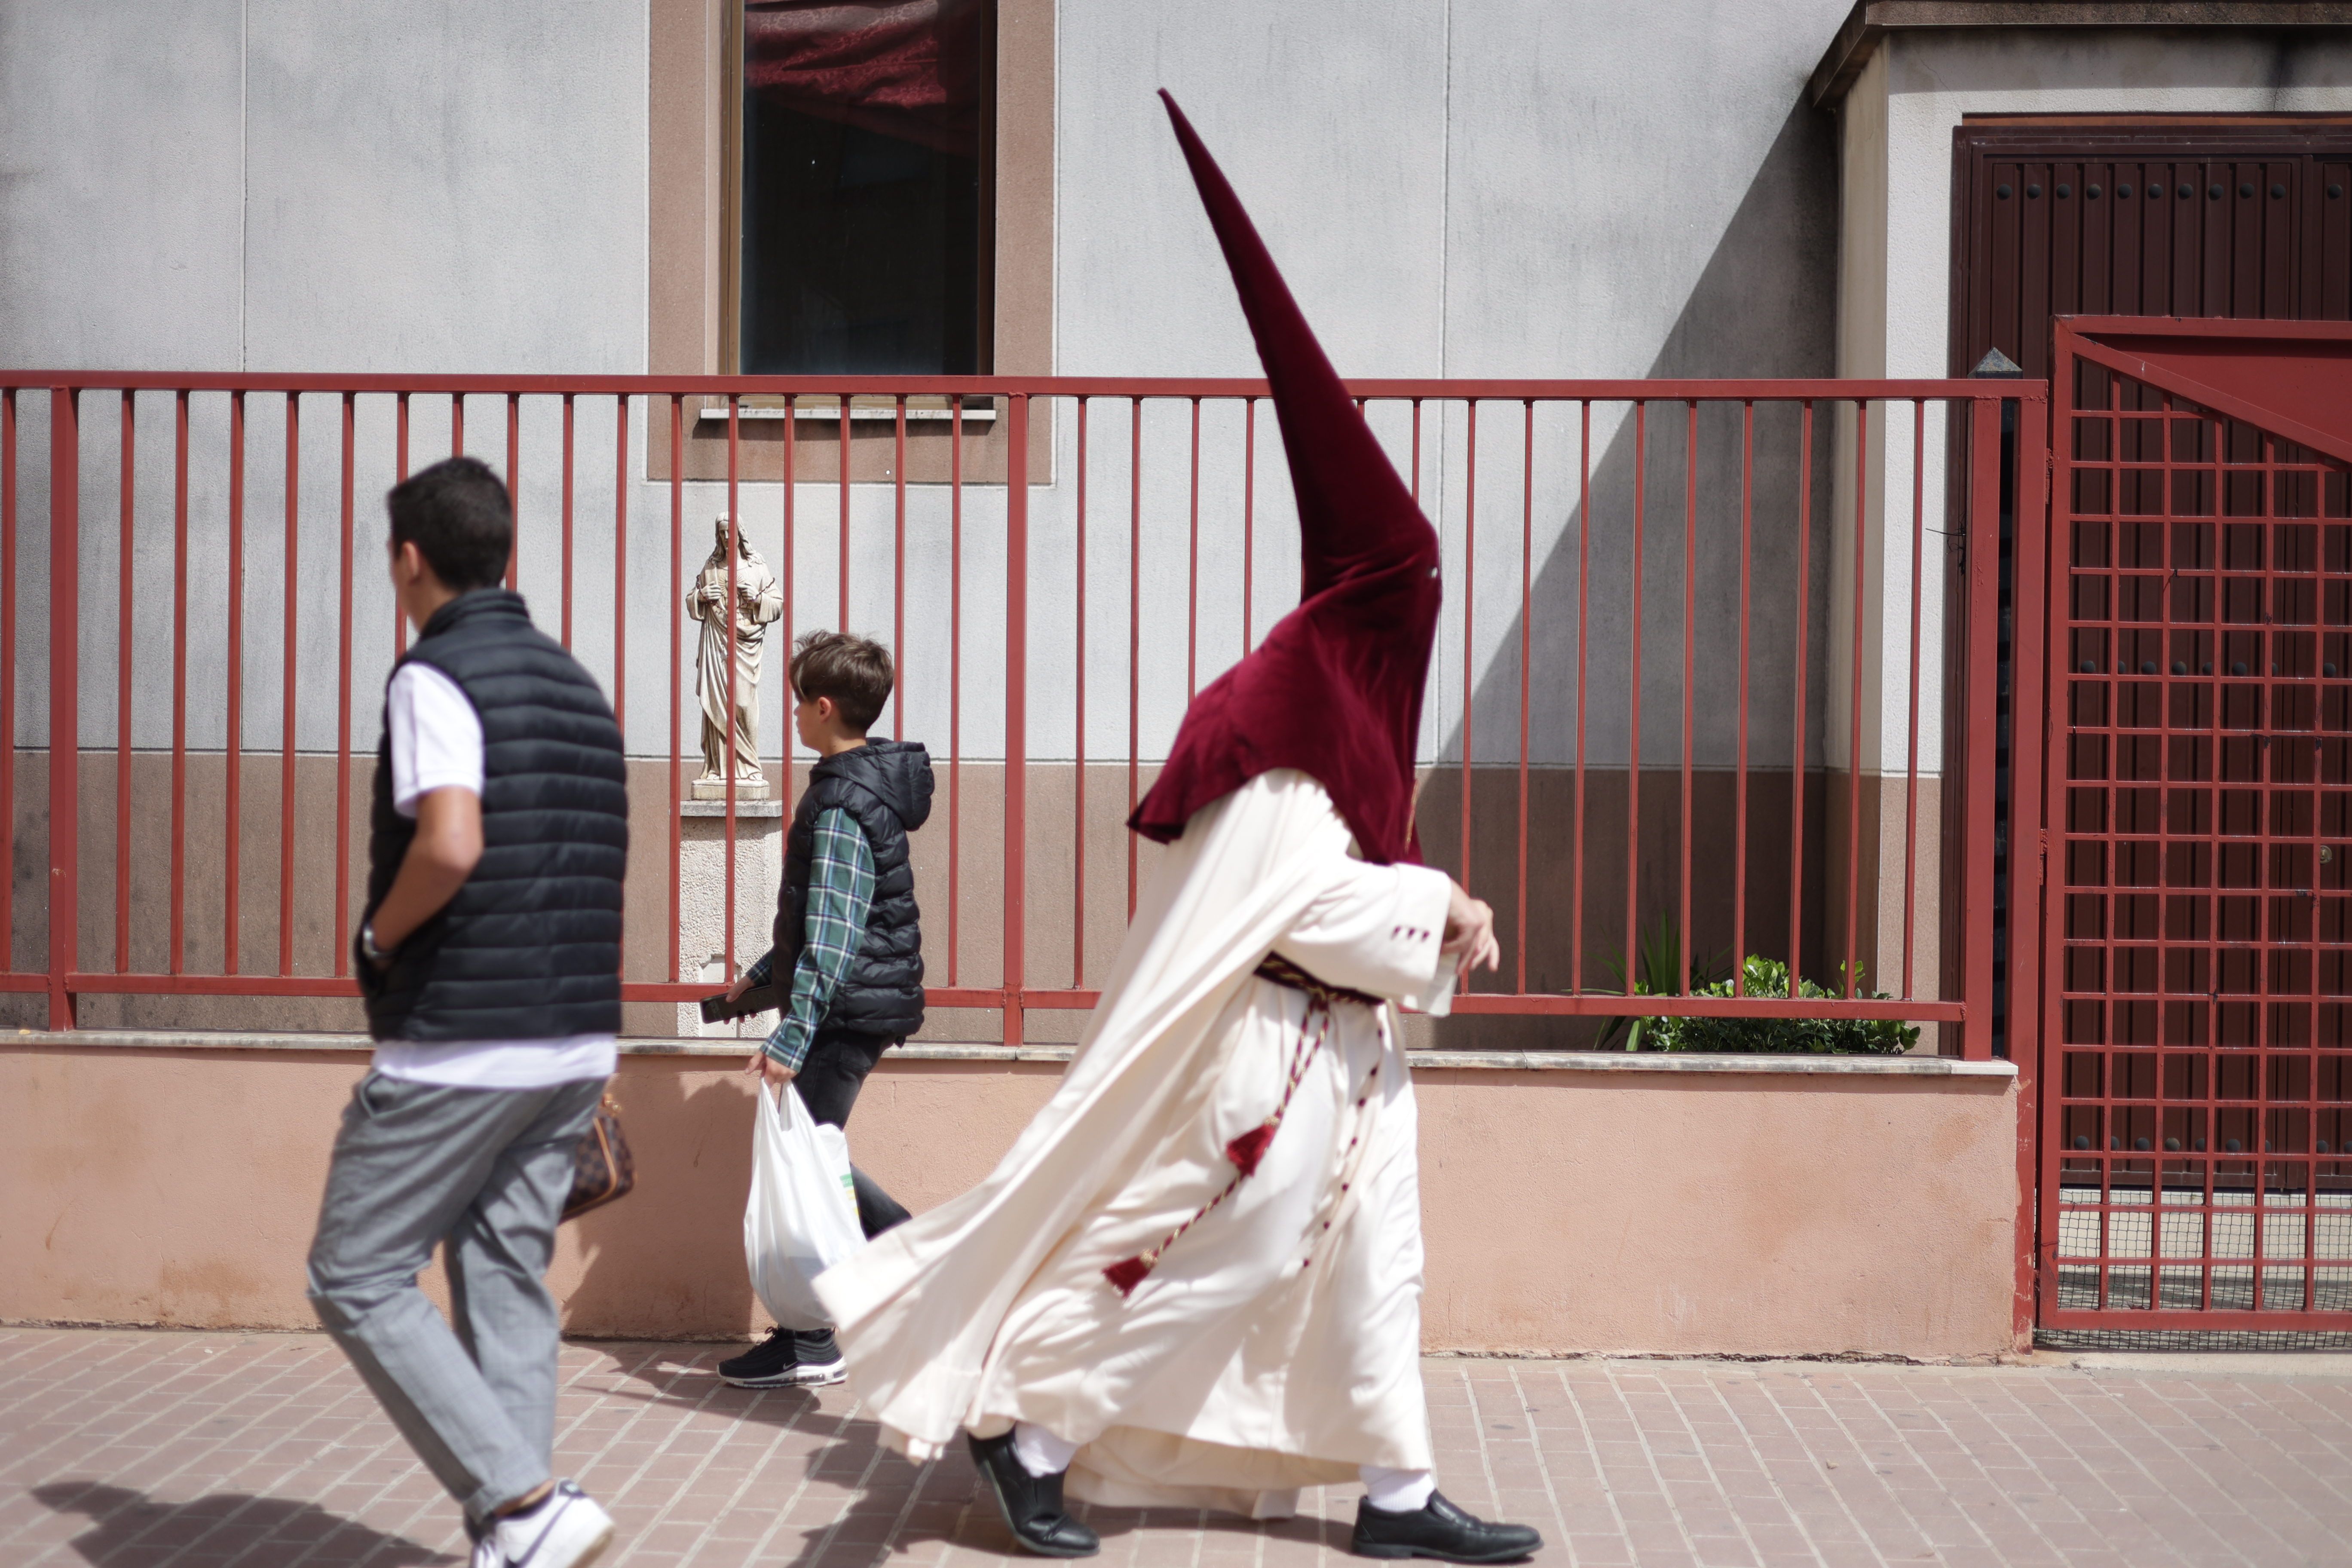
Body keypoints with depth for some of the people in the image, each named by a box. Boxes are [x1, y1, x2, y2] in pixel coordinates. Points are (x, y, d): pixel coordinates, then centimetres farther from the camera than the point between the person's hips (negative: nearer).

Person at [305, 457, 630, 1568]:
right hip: (578, 1041, 8)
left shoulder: (436, 676, -10)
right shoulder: (577, 685, 15)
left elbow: (449, 847, -25)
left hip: (461, 1048, -8)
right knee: (506, 1282, 12)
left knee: (357, 1279, 3)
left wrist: (380, 936, -7)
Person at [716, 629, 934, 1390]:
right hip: (868, 1001, 10)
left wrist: (793, 1035, -30)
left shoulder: (843, 804, -19)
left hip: (850, 1006, -10)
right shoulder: (870, 782, 13)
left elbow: (834, 932, -26)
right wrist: (764, 973, 27)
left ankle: (808, 1342, 6)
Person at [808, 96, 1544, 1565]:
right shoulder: (1282, 721, -18)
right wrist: (1441, 911, -15)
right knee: (1204, 1259, -1)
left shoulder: (1340, 707, 13)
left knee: (1374, 1261, 12)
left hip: (1340, 1049, 10)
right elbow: (1307, 904, -24)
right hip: (1273, 1050, -10)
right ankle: (1028, 1419, 14)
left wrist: (1440, 906, 3)